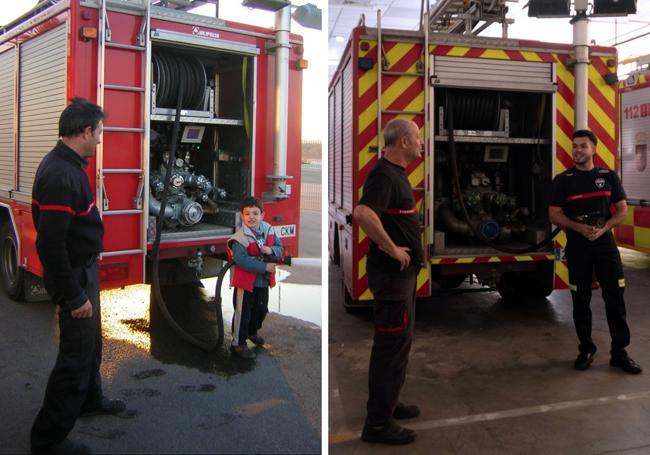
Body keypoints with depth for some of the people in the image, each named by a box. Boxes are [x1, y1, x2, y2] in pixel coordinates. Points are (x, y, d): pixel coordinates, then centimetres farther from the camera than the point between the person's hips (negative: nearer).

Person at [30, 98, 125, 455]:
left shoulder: (65, 164, 5)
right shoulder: (61, 176, -27)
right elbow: (50, 245, -29)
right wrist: (74, 296, -23)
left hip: (82, 269, 10)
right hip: (75, 275, -10)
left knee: (90, 342, 25)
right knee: (76, 354, 1)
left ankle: (90, 399, 46)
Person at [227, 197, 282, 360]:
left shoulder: (269, 230, -2)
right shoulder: (240, 237, -23)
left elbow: (279, 247, 6)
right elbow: (242, 261, -30)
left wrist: (271, 250, -18)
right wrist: (265, 267, -28)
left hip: (263, 281, 7)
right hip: (245, 281, -7)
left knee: (261, 309, 25)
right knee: (243, 313, 3)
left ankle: (252, 332, 51)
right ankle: (238, 344, 19)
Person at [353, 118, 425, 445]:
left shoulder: (396, 173, 13)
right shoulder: (384, 175, -19)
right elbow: (362, 213, -37)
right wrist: (392, 248, -27)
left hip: (402, 270, 10)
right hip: (392, 271, -10)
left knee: (400, 339, 19)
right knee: (392, 342, -4)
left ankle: (387, 402, 33)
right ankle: (378, 422, 7)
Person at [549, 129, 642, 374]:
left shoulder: (609, 176, 6)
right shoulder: (562, 180, 1)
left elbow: (621, 209, 7)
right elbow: (554, 215, -2)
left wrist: (603, 228, -12)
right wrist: (580, 228, -18)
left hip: (605, 244, 1)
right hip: (577, 247, -1)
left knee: (615, 297, 0)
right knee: (581, 299, 6)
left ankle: (619, 352, 10)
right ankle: (586, 349, 19)